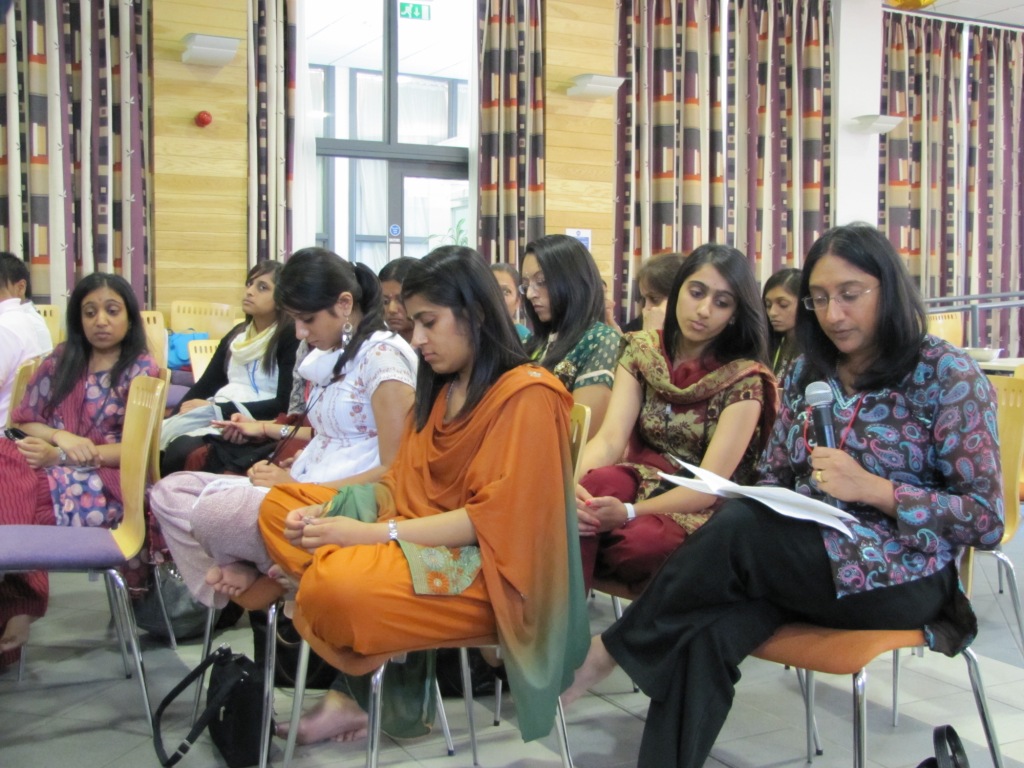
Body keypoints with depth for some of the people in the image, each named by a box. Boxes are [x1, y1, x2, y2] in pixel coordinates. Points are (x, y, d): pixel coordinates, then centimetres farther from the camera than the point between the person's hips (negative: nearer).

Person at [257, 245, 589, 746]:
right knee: (279, 505, 3)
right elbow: (402, 482, 14)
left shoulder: (528, 393, -12)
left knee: (335, 589, -34)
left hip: (482, 571, -10)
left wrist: (373, 532, -22)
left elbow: (496, 518, -19)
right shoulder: (441, 389, 15)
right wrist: (328, 512, -5)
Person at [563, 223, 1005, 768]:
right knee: (700, 635, -31)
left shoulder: (946, 374, -4)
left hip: (899, 579, -4)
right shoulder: (809, 372, 12)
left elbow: (987, 519, -7)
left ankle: (607, 652, -12)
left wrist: (873, 489, -20)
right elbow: (774, 477, 14)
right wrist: (753, 502, -10)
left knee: (738, 529, -30)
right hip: (800, 562, 4)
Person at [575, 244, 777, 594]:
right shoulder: (642, 350, 2)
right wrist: (571, 483, -33)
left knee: (641, 540, -39)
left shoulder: (745, 378, -9)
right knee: (598, 482, -33)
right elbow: (610, 438, -10)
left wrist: (629, 513, -32)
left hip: (701, 510, -3)